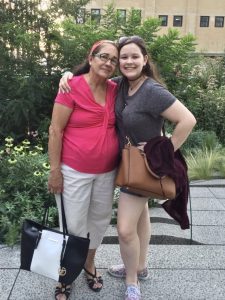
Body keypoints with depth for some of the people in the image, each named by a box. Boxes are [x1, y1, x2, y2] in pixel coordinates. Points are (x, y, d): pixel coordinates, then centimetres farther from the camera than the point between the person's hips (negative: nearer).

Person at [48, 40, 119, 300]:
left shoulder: (115, 90, 2)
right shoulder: (72, 87, -13)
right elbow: (55, 130, -12)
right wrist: (55, 170, -13)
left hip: (107, 171, 5)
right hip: (75, 171, -5)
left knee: (100, 220, 18)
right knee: (73, 225, 6)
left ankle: (89, 264, 42)